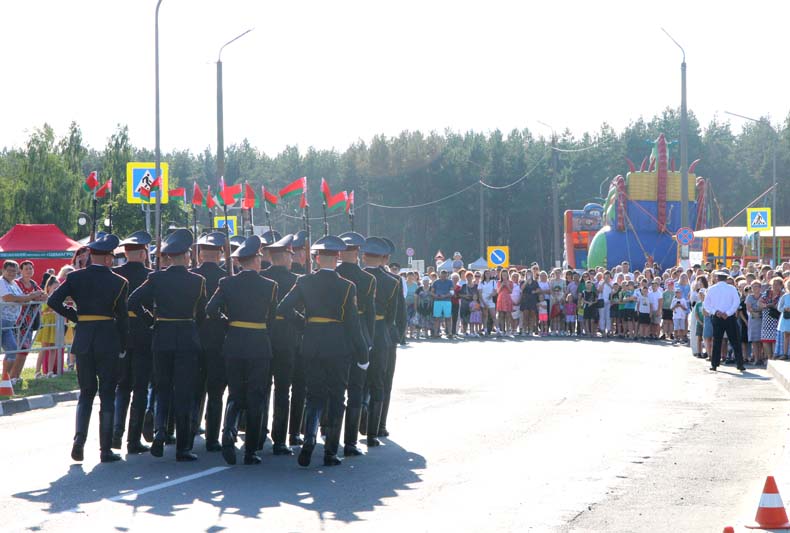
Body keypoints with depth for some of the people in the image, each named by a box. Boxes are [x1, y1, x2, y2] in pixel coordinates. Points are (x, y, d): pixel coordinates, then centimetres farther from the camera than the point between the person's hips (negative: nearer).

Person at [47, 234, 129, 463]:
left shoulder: (75, 277, 0)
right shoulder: (118, 282, -6)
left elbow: (53, 301, -8)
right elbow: (122, 317, -4)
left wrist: (75, 316, 5)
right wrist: (122, 347, 5)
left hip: (83, 340, 3)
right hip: (108, 340, -2)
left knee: (86, 393, 13)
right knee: (107, 395, 4)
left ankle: (79, 439, -6)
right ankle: (106, 449, 3)